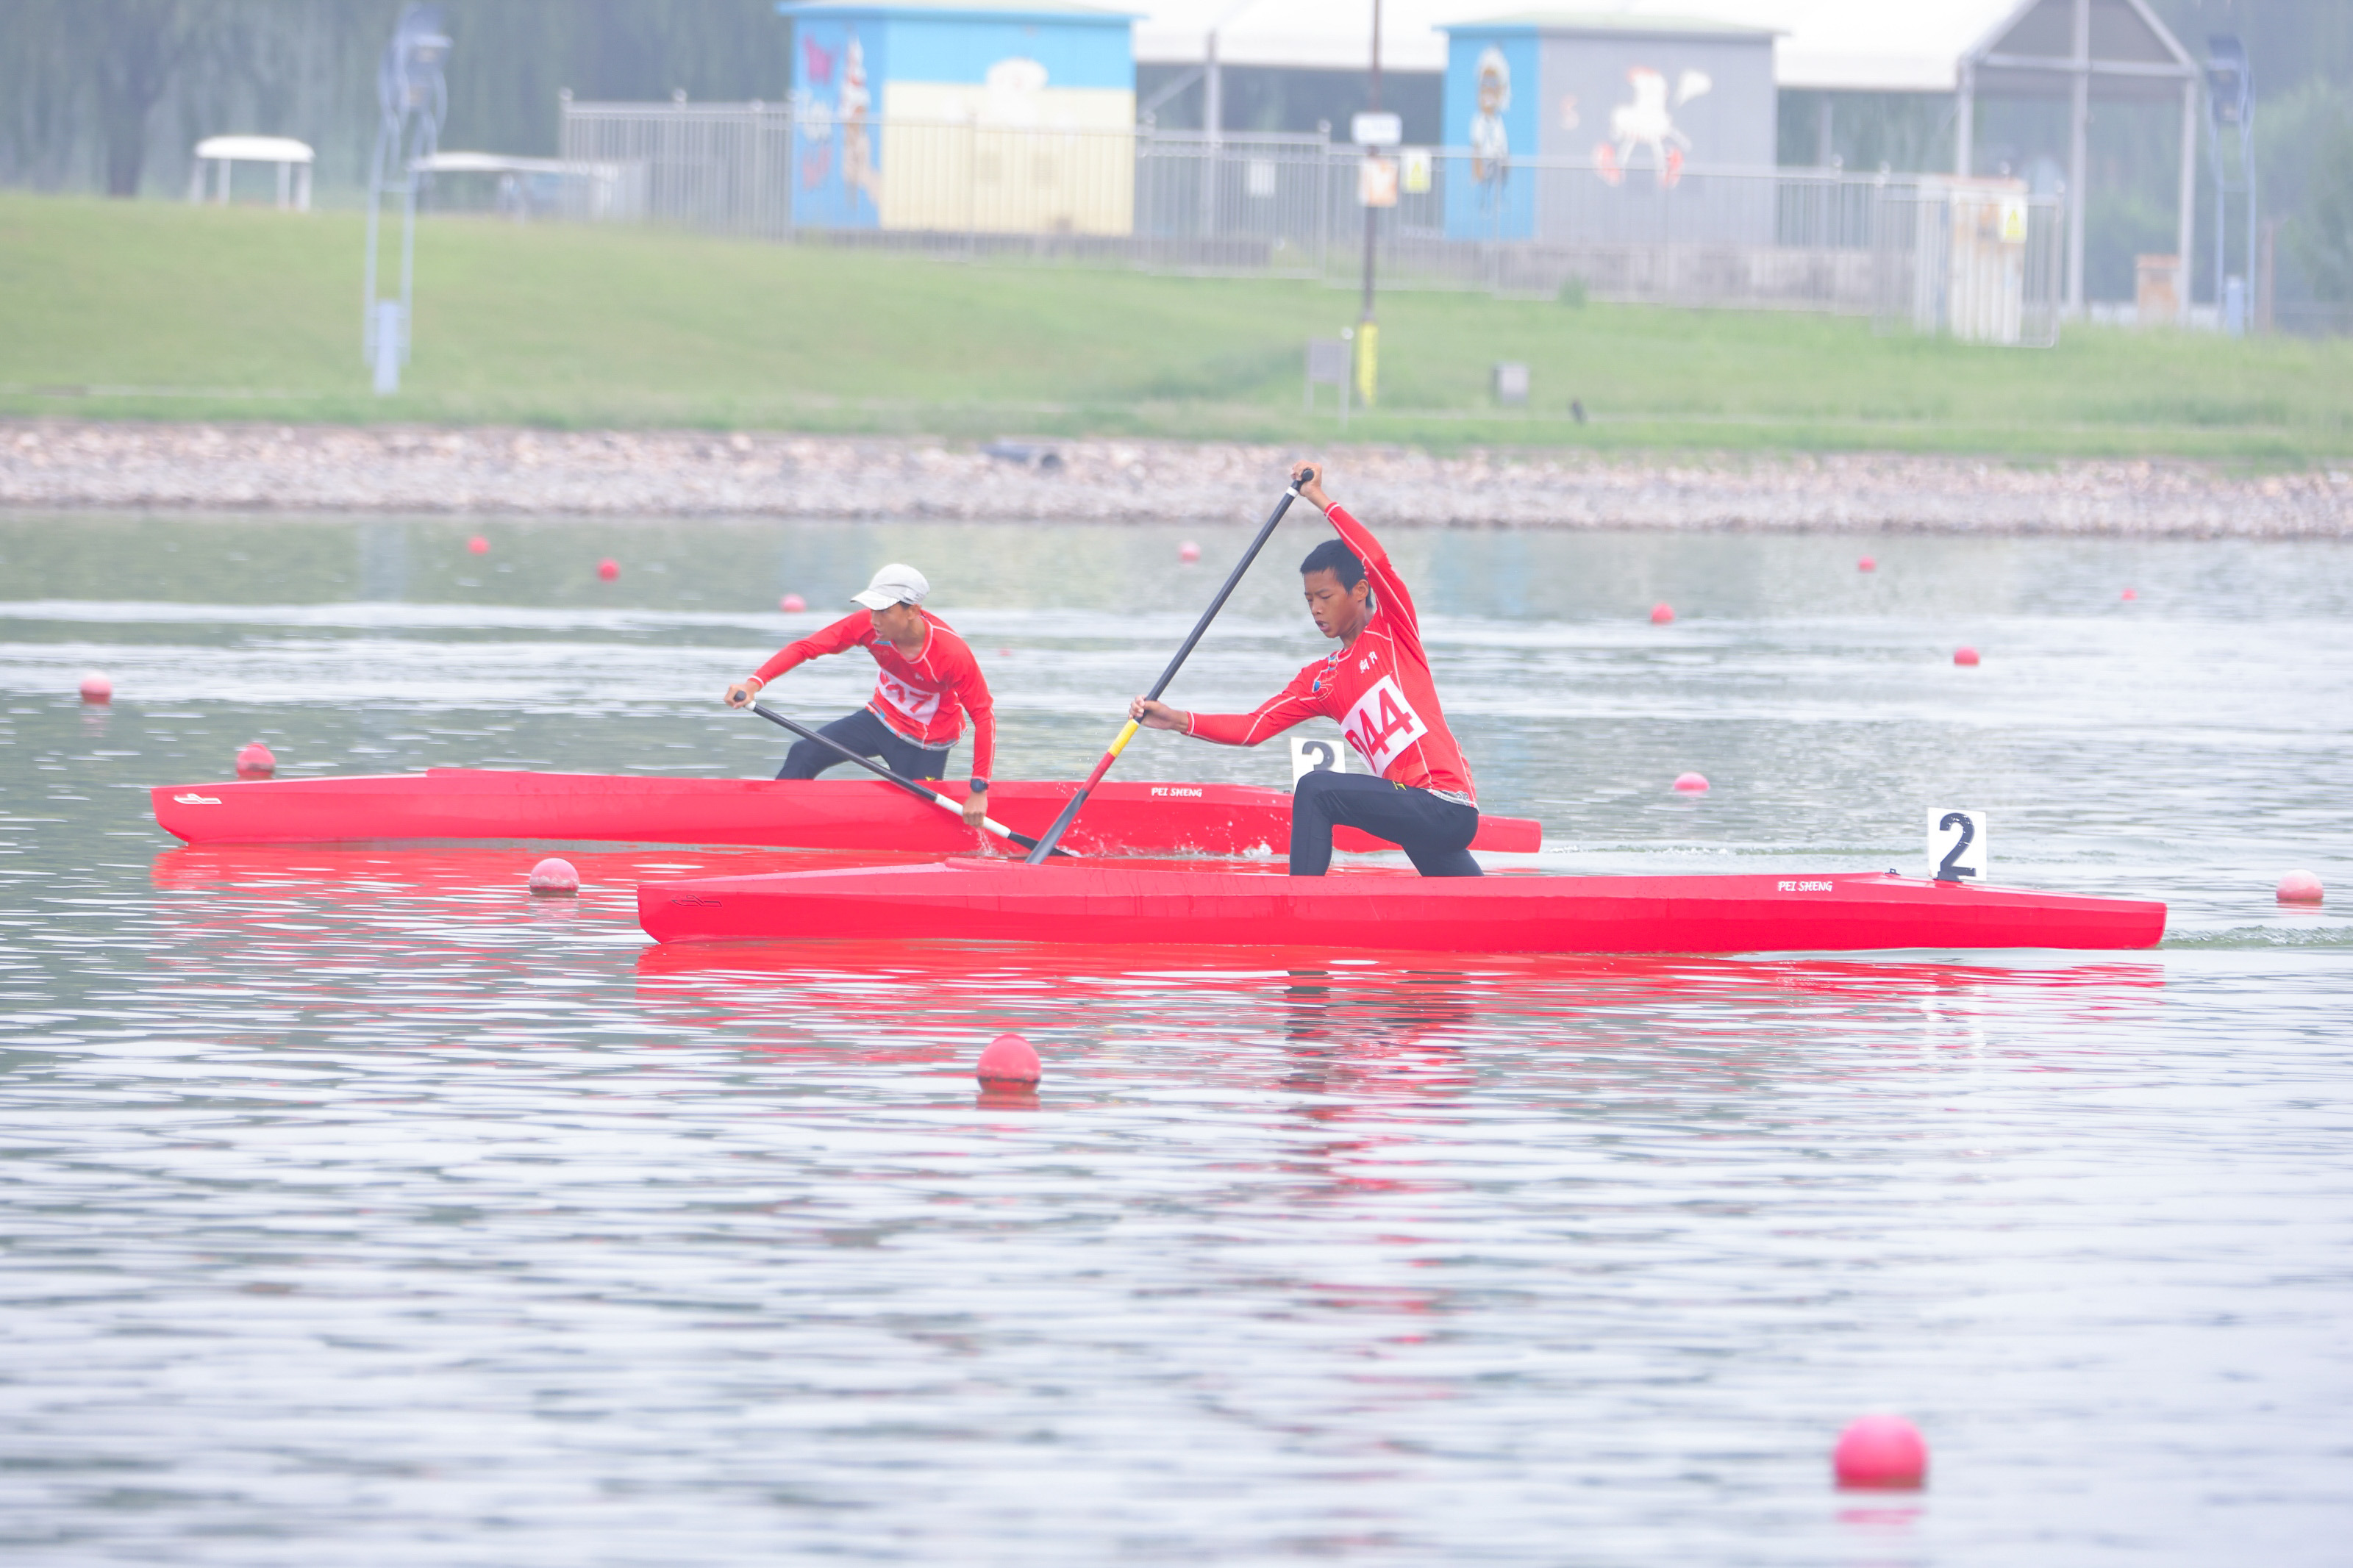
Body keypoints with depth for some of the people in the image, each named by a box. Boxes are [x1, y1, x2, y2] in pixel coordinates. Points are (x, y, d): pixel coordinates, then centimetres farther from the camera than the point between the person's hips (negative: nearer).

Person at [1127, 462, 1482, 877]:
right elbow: (1252, 728, 10)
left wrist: (1321, 500, -14)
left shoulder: (1395, 632, 0)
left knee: (1317, 788, -21)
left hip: (1447, 810, -9)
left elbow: (1377, 562, -18)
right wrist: (1177, 721, -2)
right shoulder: (1319, 681, 17)